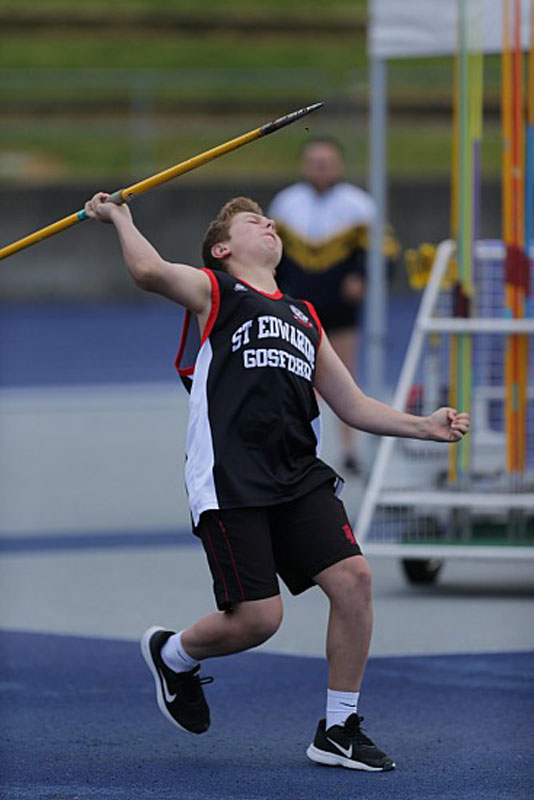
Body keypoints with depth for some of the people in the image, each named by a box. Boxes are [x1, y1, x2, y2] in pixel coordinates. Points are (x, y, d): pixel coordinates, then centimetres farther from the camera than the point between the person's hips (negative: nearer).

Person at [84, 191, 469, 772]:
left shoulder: (303, 316, 25)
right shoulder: (214, 291, 8)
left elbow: (353, 405, 26)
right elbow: (150, 272, -14)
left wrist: (423, 426, 14)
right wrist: (120, 219, 0)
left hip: (299, 476, 6)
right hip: (230, 480, -6)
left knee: (353, 578, -11)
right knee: (257, 617, -11)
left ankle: (338, 730, 3)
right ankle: (171, 655, 24)